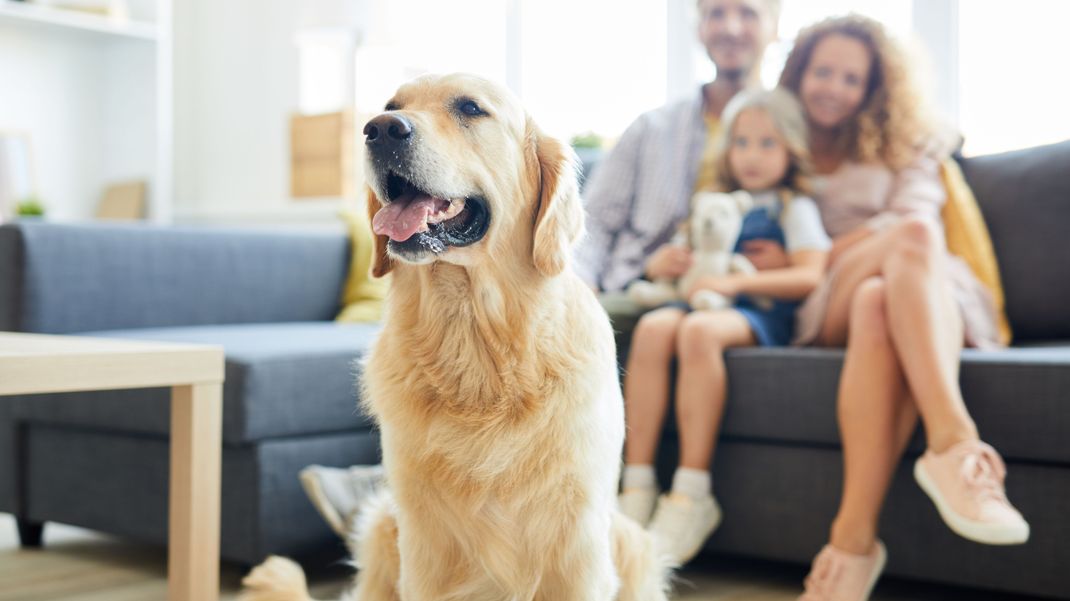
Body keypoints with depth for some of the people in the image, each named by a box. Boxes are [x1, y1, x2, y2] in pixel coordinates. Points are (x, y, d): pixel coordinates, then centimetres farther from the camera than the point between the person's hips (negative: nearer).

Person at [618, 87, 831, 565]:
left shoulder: (794, 207, 11)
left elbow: (809, 276, -4)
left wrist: (736, 281, -14)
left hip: (762, 314, -4)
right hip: (704, 303, 5)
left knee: (697, 331, -37)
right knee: (653, 327, -30)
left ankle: (691, 495, -35)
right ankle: (637, 485, -32)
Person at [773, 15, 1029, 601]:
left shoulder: (906, 144, 24)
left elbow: (915, 210, 4)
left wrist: (827, 256, -6)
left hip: (926, 296, 1)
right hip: (828, 310, 0)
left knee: (879, 305, -41)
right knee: (912, 236, -37)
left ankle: (854, 532, -54)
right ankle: (954, 440, -53)